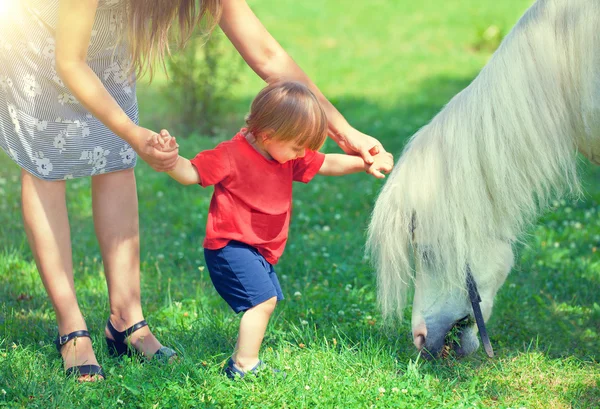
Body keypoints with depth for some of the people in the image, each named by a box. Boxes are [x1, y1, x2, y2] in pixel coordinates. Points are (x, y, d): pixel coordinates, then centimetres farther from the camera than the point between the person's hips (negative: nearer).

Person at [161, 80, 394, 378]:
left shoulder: (289, 157, 5)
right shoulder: (231, 155, -19)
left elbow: (326, 164, 14)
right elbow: (191, 174, -19)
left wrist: (365, 163, 6)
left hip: (261, 250, 9)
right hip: (231, 245, -9)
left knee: (264, 302, 18)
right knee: (263, 299, -20)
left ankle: (240, 359, 33)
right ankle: (245, 366, -14)